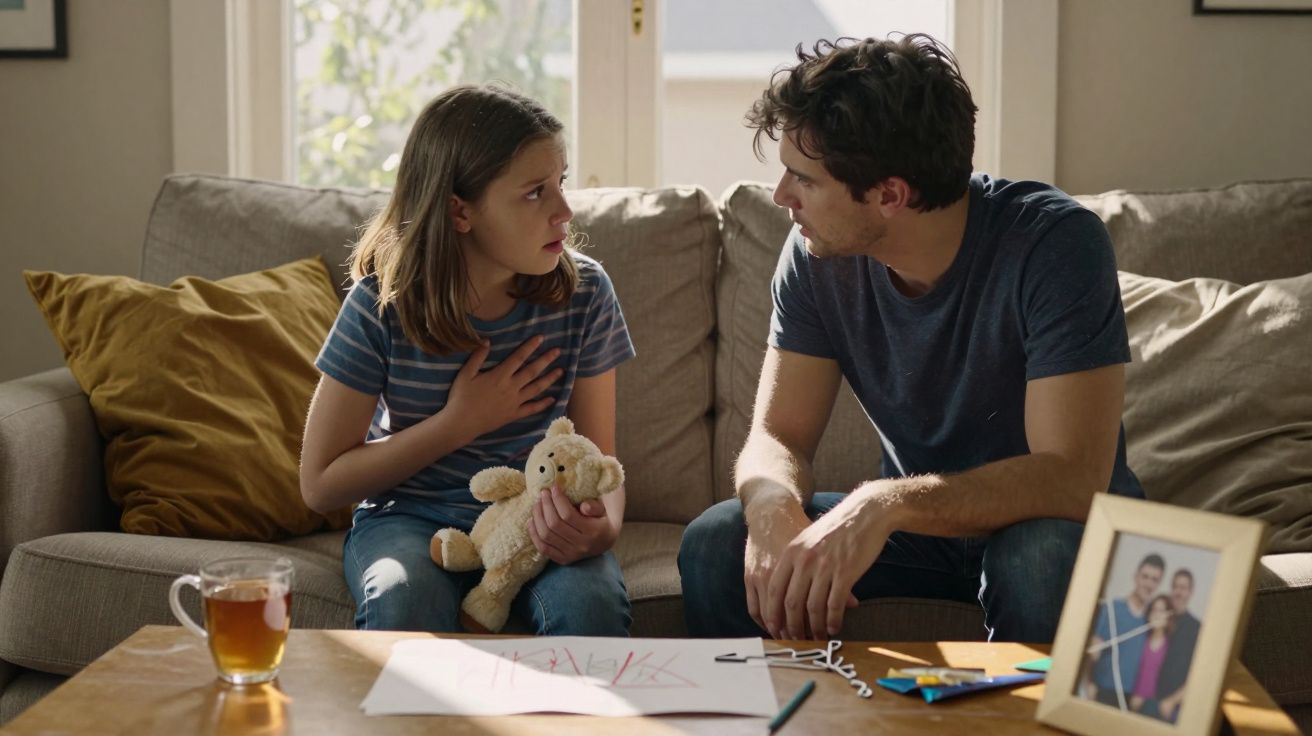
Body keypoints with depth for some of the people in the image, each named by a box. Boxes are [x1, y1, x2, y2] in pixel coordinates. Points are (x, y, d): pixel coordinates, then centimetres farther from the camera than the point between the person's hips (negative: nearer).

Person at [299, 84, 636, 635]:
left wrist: (603, 525, -29)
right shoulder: (383, 305, -12)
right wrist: (459, 424, -15)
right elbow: (320, 485, -6)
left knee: (590, 603, -32)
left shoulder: (583, 293, -7)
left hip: (536, 521, 1)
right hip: (408, 516, -1)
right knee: (406, 601, -35)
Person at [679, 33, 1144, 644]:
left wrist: (887, 503, -44)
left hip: (1050, 522, -4)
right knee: (713, 544, -19)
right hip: (918, 522, 4)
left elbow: (1075, 477, -31)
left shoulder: (1055, 243, -25)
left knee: (1043, 559, -38)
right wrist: (773, 510, -33)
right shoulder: (816, 256, -10)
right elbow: (777, 436, -8)